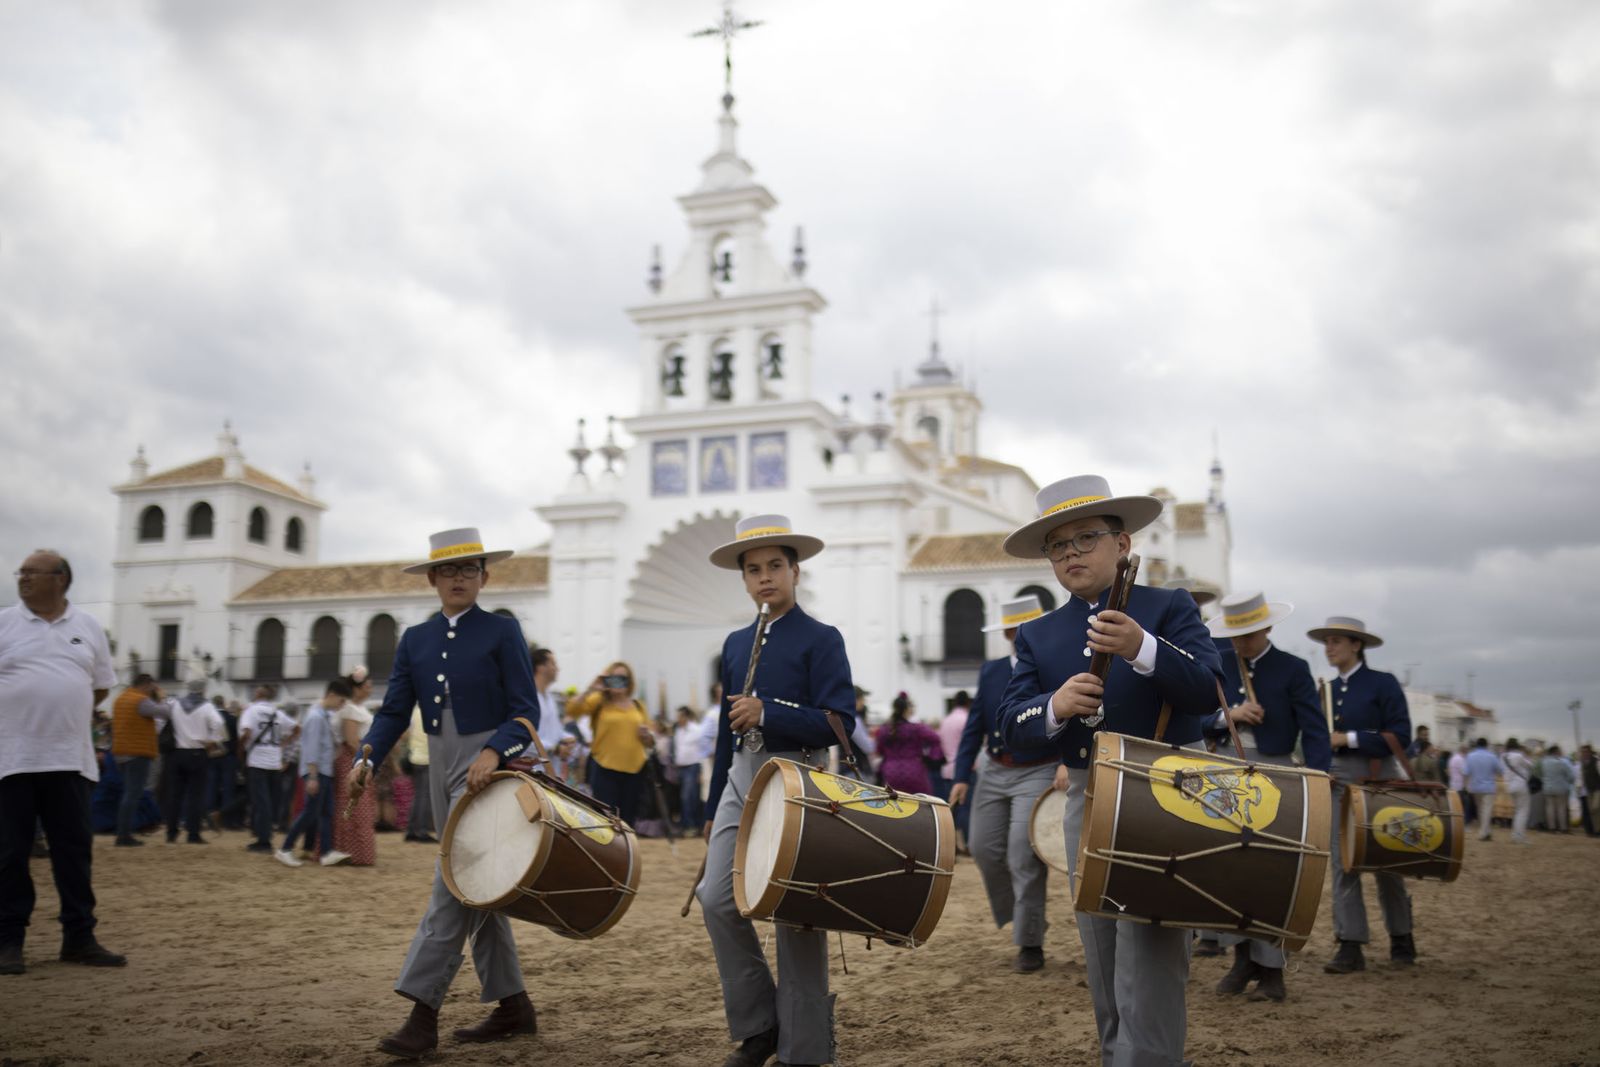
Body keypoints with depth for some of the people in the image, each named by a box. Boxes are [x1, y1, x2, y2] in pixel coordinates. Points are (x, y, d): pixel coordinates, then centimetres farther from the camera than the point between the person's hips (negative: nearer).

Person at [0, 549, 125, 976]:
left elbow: (100, 686, 16)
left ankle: (79, 937, 15)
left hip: (69, 758, 2)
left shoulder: (88, 628, 8)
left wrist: (62, 714, 7)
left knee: (74, 849, 7)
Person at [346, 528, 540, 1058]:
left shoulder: (502, 632, -4)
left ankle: (422, 1011, -12)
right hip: (441, 767, 6)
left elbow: (526, 712, -9)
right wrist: (367, 759, -11)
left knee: (454, 879, -13)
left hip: (488, 764, -6)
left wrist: (494, 752, -26)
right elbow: (394, 711, 6)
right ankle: (513, 1005, 20)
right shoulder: (415, 638, 10)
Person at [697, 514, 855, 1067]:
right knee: (717, 898, -4)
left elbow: (840, 723, -12)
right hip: (741, 779, 6)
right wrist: (713, 808, 18)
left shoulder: (821, 639, -4)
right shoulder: (735, 644, 14)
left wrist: (767, 713, -22)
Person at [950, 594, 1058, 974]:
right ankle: (1020, 915, 29)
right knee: (984, 848, 6)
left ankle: (1030, 945, -2)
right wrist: (961, 776, 1)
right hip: (995, 773, 5)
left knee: (1023, 856, -12)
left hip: (1040, 774, -5)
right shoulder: (990, 671, 8)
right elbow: (975, 727, 8)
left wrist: (1069, 761, -25)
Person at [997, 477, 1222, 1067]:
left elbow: (1207, 692, -15)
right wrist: (1054, 707, -23)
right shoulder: (1037, 635, 10)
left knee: (1148, 980, -10)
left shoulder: (1169, 608, 0)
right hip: (1085, 805, 5)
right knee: (1105, 982, 13)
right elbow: (1012, 726, 0)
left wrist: (1142, 650, -32)